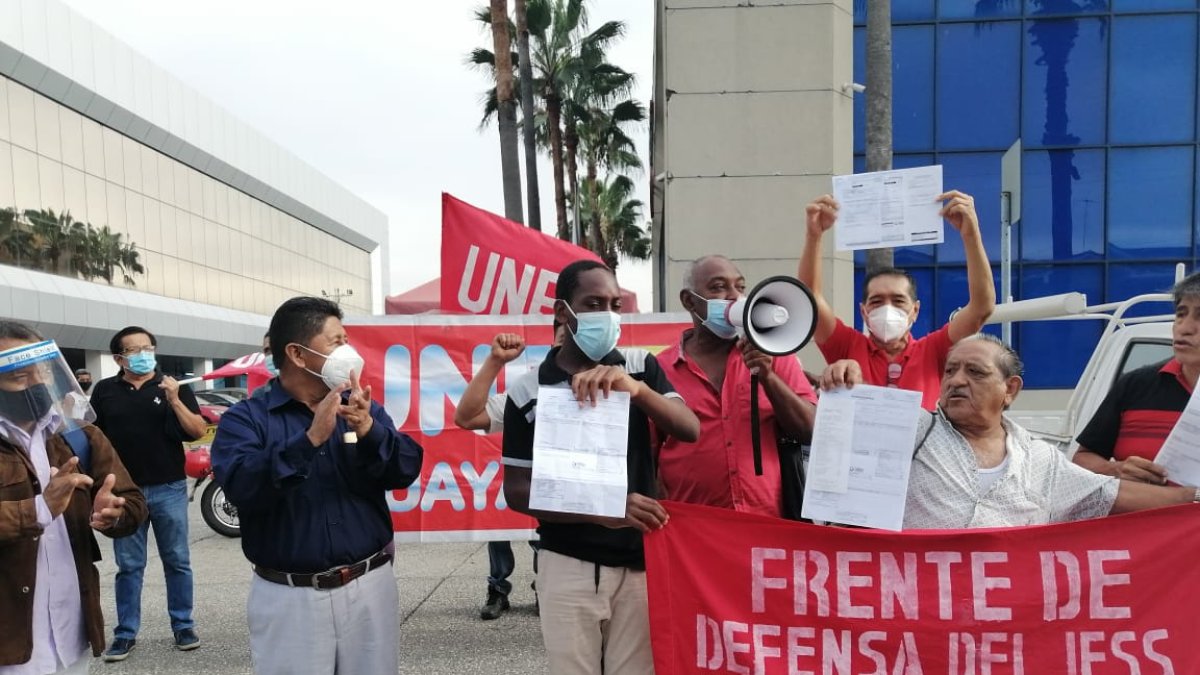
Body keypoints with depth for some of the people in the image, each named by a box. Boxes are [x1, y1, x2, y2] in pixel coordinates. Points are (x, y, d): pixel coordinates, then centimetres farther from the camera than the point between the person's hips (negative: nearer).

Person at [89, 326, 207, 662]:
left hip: (169, 489, -1)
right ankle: (125, 632, 17)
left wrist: (174, 401, -18)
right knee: (128, 566, 8)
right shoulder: (104, 390, 6)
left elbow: (199, 431, -5)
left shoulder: (174, 387, 2)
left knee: (177, 561, 7)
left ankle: (183, 626, 17)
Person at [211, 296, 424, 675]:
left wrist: (369, 430, -22)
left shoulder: (362, 408, 8)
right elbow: (241, 487, -20)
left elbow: (406, 471, -4)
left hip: (370, 587, 3)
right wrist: (310, 439, -29)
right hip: (288, 598, -3)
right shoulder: (245, 419, -3)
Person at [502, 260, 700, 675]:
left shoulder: (641, 367, 1)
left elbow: (690, 430, -9)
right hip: (568, 567, -1)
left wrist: (635, 388, -27)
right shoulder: (527, 392, -4)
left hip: (638, 563, 1)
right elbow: (517, 492, -5)